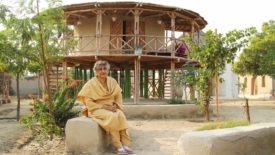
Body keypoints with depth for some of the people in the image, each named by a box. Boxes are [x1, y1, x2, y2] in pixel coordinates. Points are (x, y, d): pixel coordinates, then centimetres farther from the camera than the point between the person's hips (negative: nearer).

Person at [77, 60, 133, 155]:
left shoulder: (112, 81, 7)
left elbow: (118, 96, 12)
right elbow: (88, 102, -11)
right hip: (97, 109, -4)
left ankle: (126, 144, -29)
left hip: (111, 107, 4)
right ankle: (119, 147, -29)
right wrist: (104, 107, -17)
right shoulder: (91, 83, -7)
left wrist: (116, 105, -8)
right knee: (112, 117, -34)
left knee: (121, 115, -29)